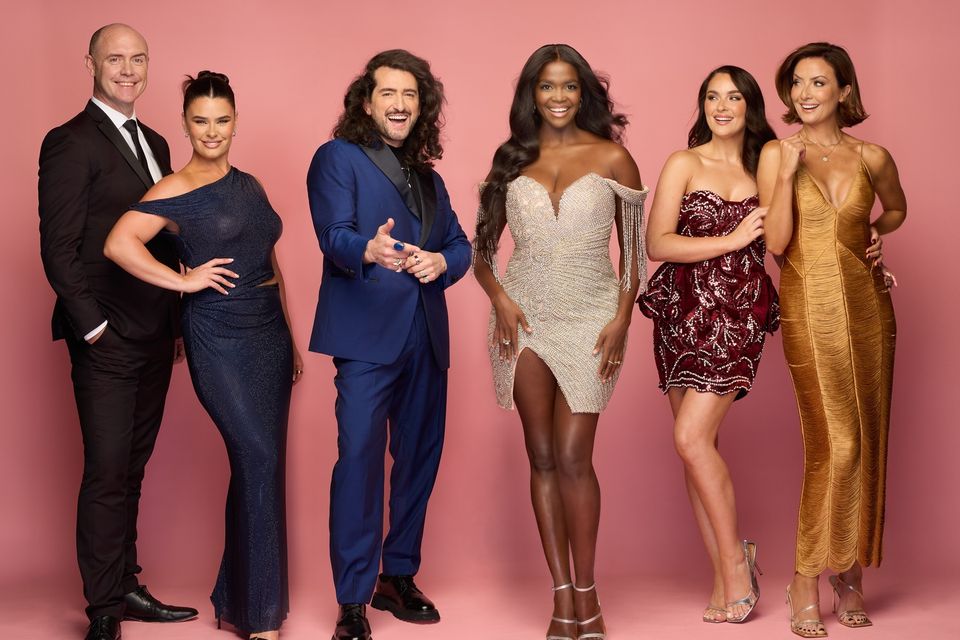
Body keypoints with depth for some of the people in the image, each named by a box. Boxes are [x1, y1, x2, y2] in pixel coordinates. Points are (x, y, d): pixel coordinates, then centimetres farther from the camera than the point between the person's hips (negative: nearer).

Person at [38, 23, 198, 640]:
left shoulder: (154, 143, 16)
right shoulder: (71, 143, -8)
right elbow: (59, 248, -12)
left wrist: (176, 320, 11)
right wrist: (94, 325, -14)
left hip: (155, 335, 7)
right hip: (107, 340, -7)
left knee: (132, 468, 14)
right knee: (107, 474, -1)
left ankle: (126, 587, 25)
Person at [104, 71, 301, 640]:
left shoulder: (249, 184, 14)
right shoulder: (177, 190, -7)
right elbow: (119, 243, -20)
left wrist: (290, 335, 17)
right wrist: (183, 280, -15)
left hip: (269, 333, 7)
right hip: (219, 337, -7)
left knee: (257, 465, 9)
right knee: (260, 461, -11)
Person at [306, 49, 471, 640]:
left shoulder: (429, 178, 20)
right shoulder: (338, 158, 1)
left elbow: (461, 244, 17)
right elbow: (334, 234, -13)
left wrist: (441, 262, -7)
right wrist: (369, 250, -35)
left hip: (426, 336, 7)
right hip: (367, 332, -7)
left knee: (420, 458, 11)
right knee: (360, 458, -11)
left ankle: (398, 578, 25)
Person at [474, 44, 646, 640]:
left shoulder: (612, 158, 2)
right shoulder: (511, 160, 8)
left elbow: (634, 248, 4)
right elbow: (482, 247, 11)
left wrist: (622, 317, -7)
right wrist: (499, 297, -6)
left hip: (590, 317, -2)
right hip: (525, 318, 3)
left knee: (572, 458, -8)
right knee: (543, 458, 3)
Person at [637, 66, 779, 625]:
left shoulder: (765, 168, 9)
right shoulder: (684, 164, 4)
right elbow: (657, 243, -7)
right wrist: (732, 239, -10)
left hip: (738, 316, -1)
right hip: (684, 313, 1)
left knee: (692, 437, -14)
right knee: (698, 444, 2)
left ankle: (734, 558, 2)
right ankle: (727, 576, 13)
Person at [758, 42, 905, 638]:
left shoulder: (872, 157, 6)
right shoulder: (777, 154, -1)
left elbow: (896, 209, 26)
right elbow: (775, 242, -11)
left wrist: (872, 232, 7)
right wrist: (789, 172, -16)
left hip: (868, 303, 4)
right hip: (811, 307, -3)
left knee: (867, 439, 6)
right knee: (834, 443, -10)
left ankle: (853, 571, 19)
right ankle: (807, 583, 0)